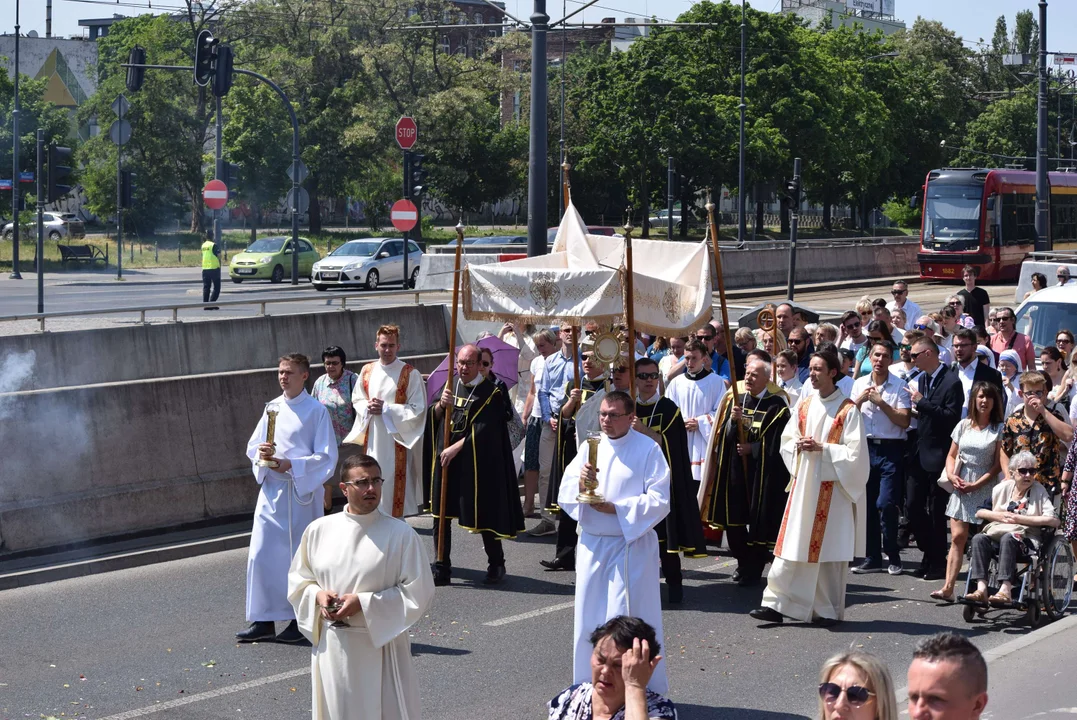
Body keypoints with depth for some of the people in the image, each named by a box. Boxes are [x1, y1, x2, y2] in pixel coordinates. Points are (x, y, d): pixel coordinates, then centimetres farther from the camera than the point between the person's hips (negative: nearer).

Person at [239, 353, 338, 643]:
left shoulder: (316, 411, -6)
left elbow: (326, 457, -9)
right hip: (271, 490, 5)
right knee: (261, 554, 2)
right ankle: (264, 620, 11)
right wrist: (260, 452, -9)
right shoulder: (272, 408, 10)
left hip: (301, 492, -5)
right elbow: (252, 445, 14)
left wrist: (290, 465, -18)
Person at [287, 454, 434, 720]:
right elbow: (298, 579, 13)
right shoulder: (318, 530, 1)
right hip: (332, 646, 3)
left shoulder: (400, 534, -9)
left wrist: (364, 603, -17)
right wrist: (317, 595, -9)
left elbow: (418, 592, -10)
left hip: (380, 645, -3)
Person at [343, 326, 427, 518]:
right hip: (372, 439, 4)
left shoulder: (410, 374, -7)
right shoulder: (367, 371, 8)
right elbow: (356, 400, 17)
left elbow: (417, 409, -9)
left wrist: (386, 409, -15)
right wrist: (368, 406, -6)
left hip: (396, 439, -4)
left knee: (394, 484, -4)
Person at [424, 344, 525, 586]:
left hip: (476, 464, -5)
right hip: (445, 459, 5)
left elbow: (483, 430, -13)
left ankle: (496, 564, 17)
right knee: (440, 514, 2)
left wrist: (455, 448, -17)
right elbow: (435, 418, 9)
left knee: (483, 516, 1)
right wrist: (442, 404, -12)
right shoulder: (451, 386, 10)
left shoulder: (490, 393, -6)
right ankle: (442, 567, 8)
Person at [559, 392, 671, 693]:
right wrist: (580, 484, -17)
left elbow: (659, 501, -11)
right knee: (590, 617, 8)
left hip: (631, 546, -5)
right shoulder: (591, 447, 8)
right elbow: (565, 495, 5)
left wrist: (616, 508, -19)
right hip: (592, 545, 5)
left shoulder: (648, 449, -6)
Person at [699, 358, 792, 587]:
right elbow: (725, 436, 2)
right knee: (733, 519, 4)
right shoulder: (735, 401, 9)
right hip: (735, 469, 4)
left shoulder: (776, 405, -5)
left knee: (759, 519, -1)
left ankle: (753, 568, 10)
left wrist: (753, 448, -13)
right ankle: (743, 562, 23)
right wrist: (733, 420, -16)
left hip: (763, 472, -4)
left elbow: (776, 441, -9)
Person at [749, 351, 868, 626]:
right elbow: (787, 440, 15)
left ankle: (828, 610, 10)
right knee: (792, 548, 1)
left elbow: (854, 453, -11)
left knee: (829, 550, 1)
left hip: (832, 488, -5)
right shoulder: (803, 405, 9)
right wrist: (798, 446, -7)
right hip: (803, 485, 5)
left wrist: (822, 448, -17)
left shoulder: (848, 410, -7)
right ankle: (777, 604, 2)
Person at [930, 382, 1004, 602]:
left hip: (985, 487, -3)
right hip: (961, 486, 3)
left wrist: (976, 484, -12)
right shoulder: (964, 426, 11)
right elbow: (951, 456, 16)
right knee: (957, 537, -5)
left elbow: (998, 464, -5)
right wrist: (951, 476, -3)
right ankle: (948, 588, -11)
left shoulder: (999, 429, -1)